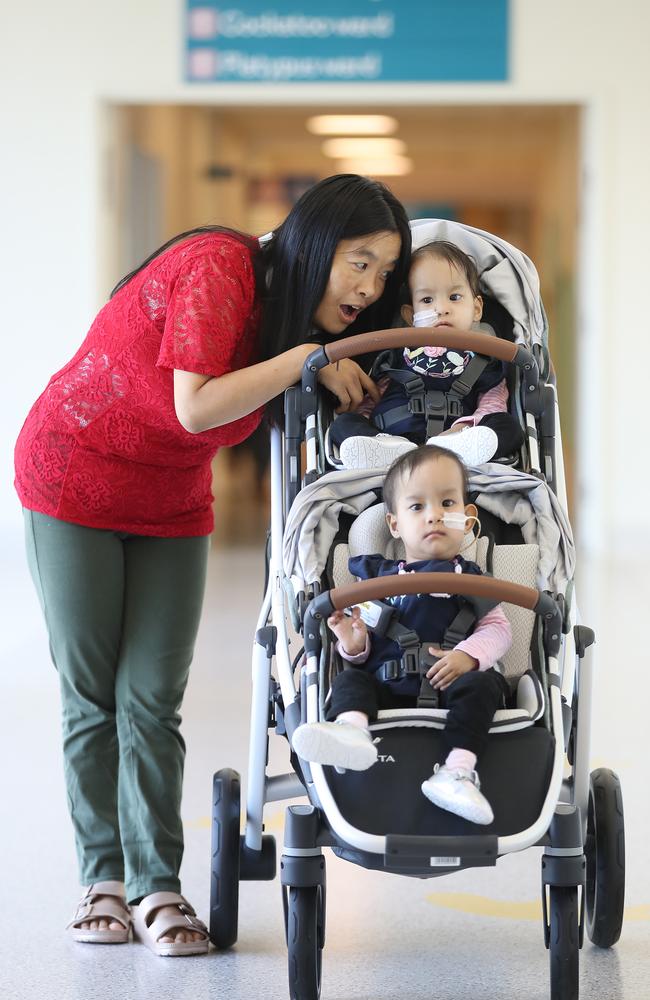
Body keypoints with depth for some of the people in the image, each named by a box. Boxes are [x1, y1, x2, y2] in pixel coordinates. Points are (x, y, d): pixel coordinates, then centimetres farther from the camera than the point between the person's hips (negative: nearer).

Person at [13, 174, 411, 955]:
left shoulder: (306, 324, -3)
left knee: (153, 697, -3)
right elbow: (197, 407, -33)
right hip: (75, 479, -5)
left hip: (172, 504, 5)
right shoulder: (217, 271, -27)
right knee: (90, 691, 2)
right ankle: (103, 874, 11)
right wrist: (307, 356, -30)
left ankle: (156, 883, -1)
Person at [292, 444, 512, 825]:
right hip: (388, 688, 2)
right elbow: (363, 652, 15)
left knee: (480, 685, -29)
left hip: (449, 686, -1)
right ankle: (351, 729, -55)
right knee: (349, 680, -21)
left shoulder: (470, 580, 15)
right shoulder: (377, 577, 17)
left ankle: (457, 771, -44)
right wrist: (353, 641, -10)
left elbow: (498, 628, 3)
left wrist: (467, 655, -16)